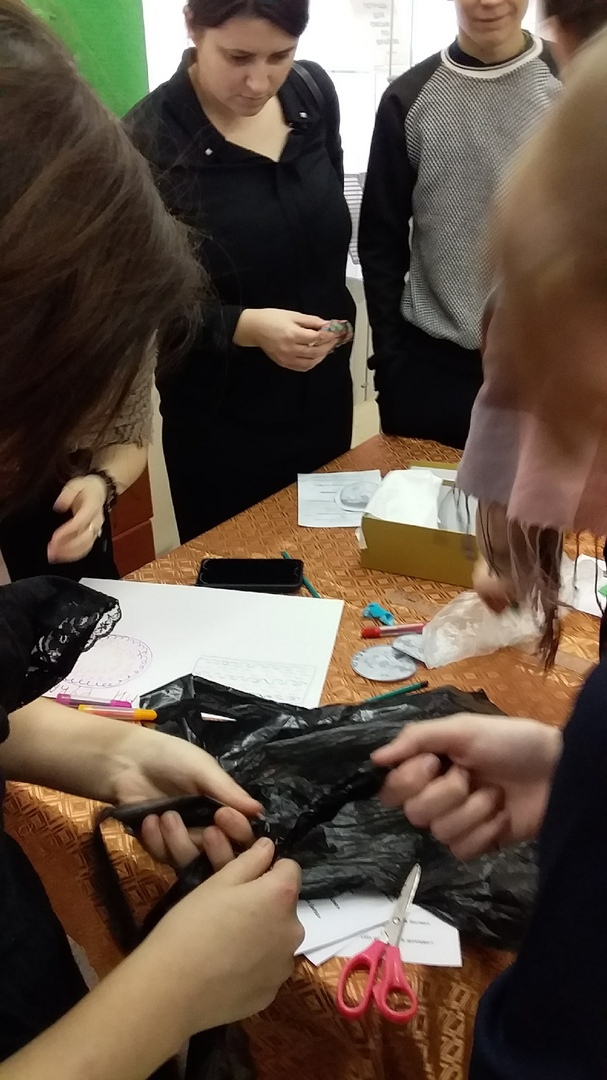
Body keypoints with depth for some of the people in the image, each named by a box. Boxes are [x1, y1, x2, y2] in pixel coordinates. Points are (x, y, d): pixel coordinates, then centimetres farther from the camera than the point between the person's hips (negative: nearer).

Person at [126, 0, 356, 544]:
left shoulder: (314, 92, -2)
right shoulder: (150, 140, -19)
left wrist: (334, 321, 13)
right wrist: (245, 327, -28)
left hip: (326, 397, 5)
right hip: (221, 426, -5)